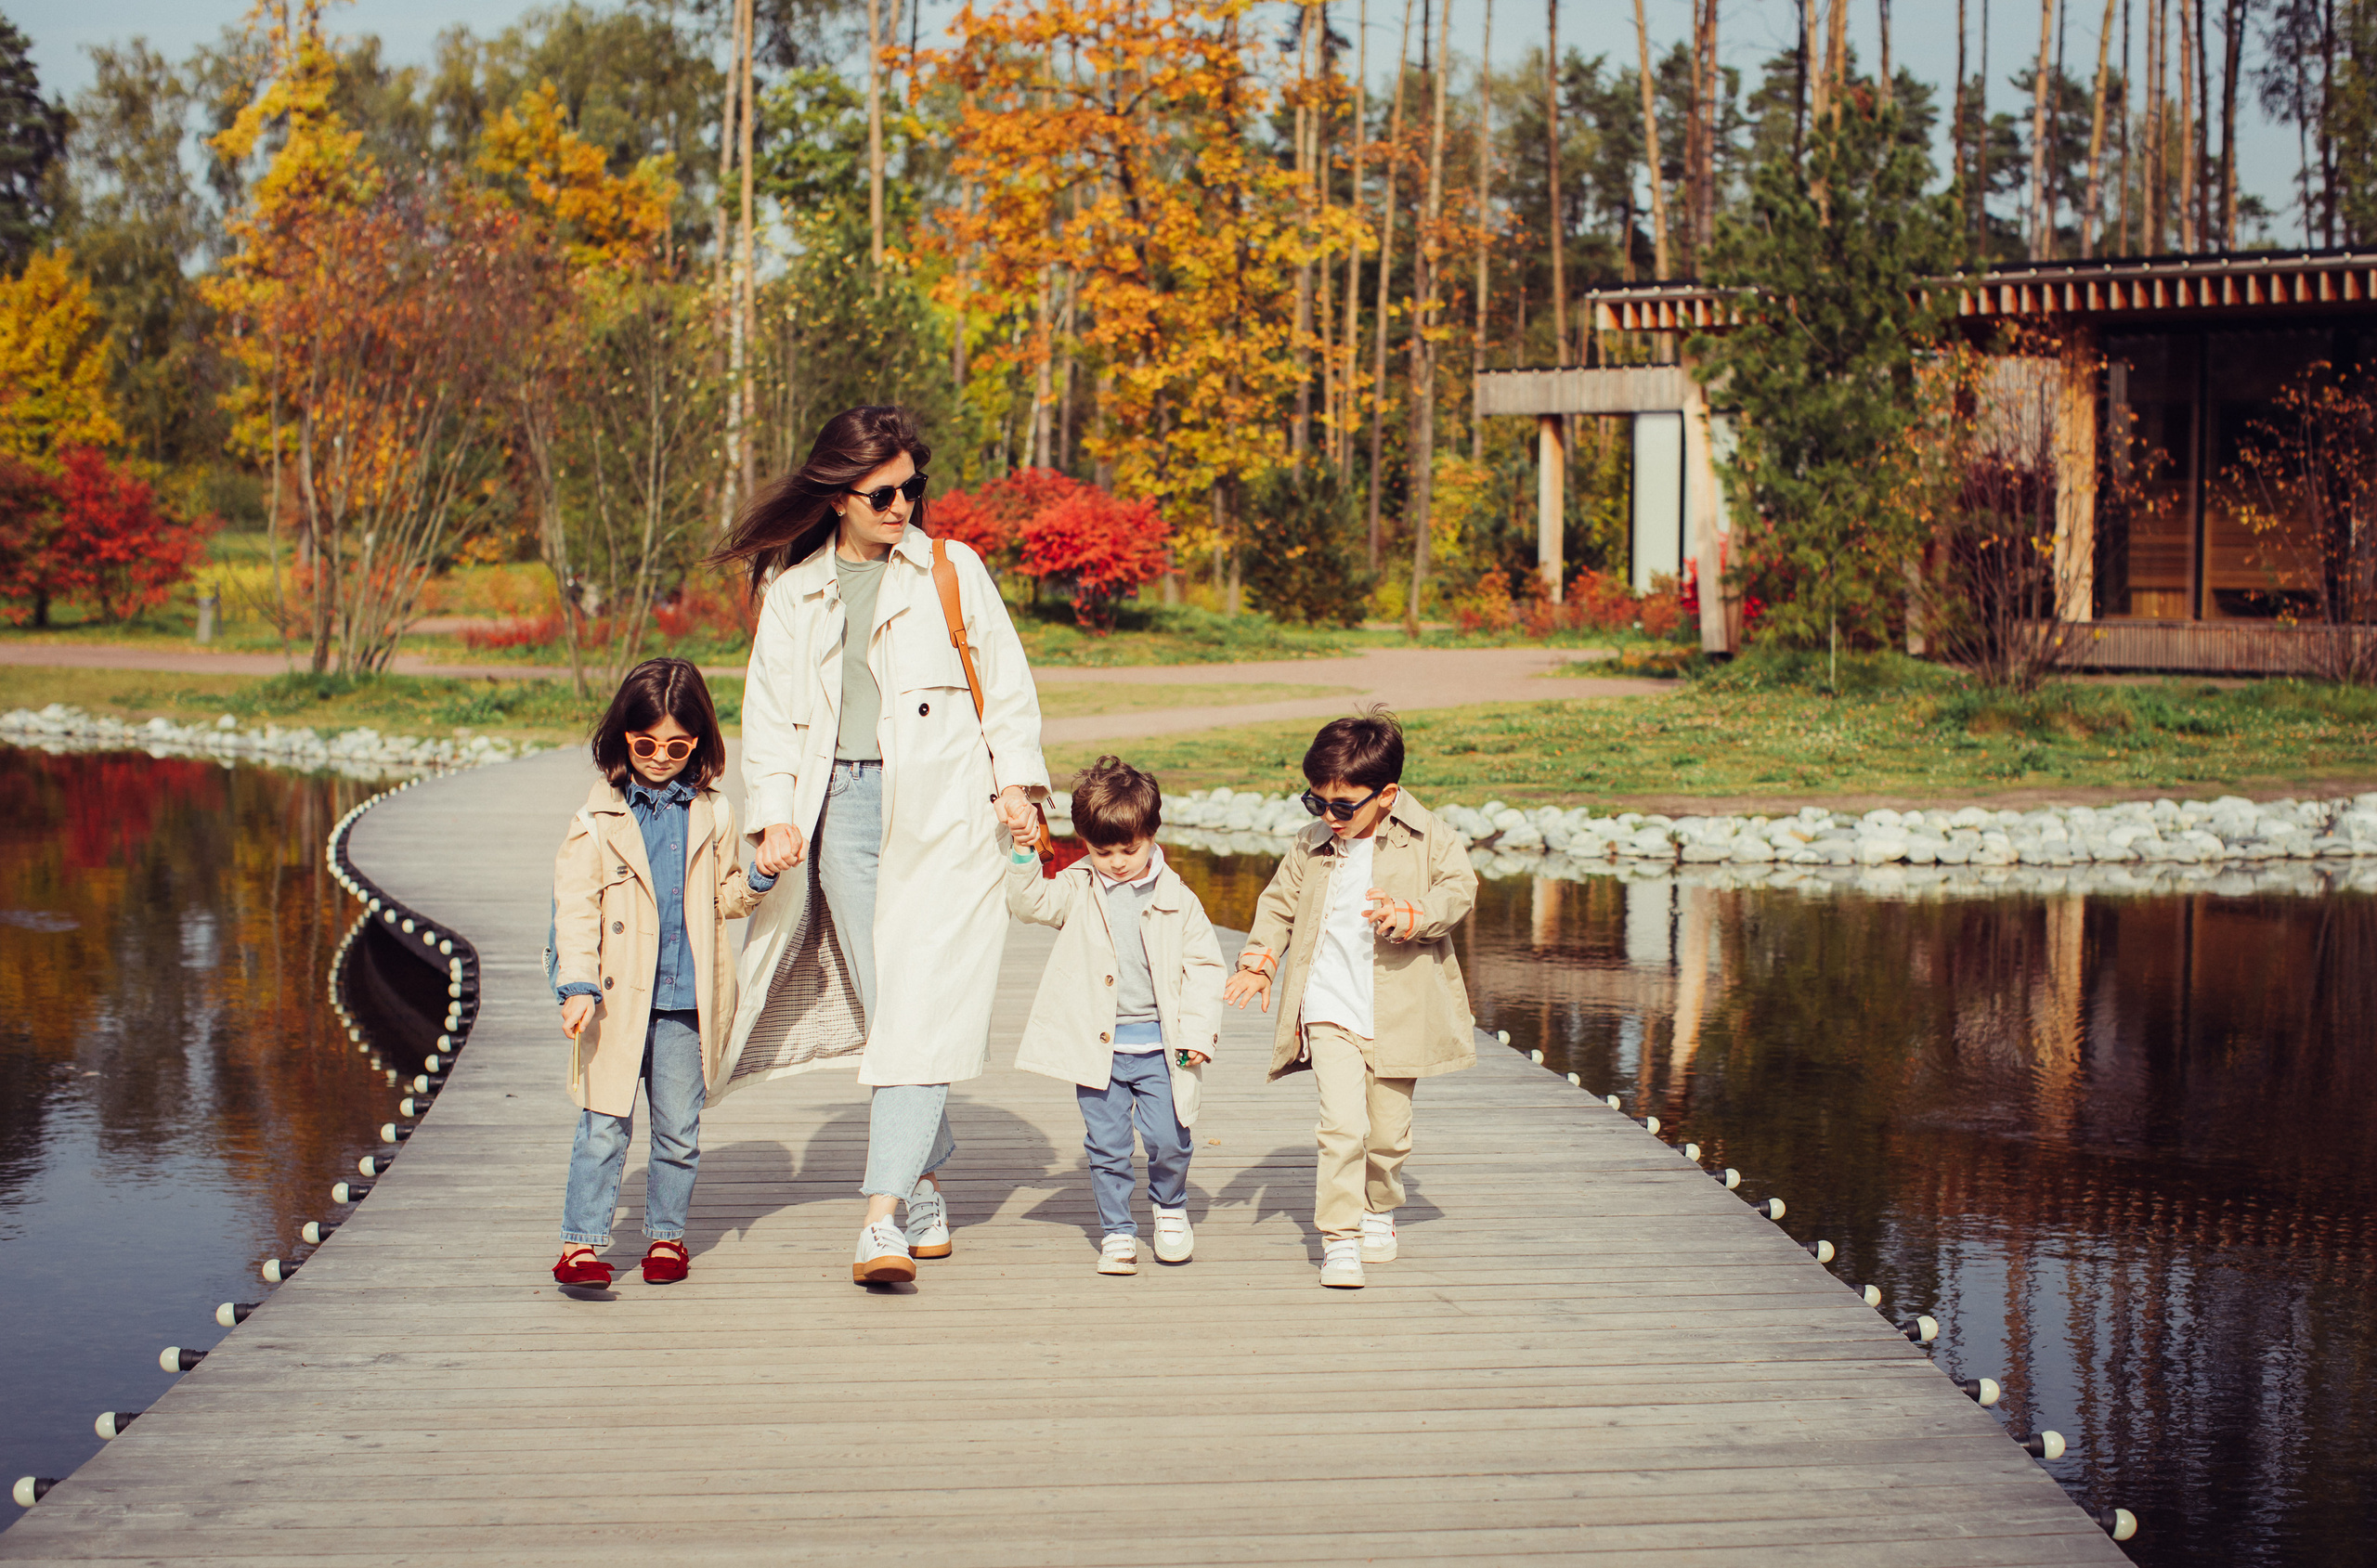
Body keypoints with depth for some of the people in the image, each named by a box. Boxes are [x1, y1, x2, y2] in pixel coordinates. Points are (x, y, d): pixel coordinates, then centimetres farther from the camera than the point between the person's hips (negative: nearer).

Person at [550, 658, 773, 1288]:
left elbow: (725, 898, 17)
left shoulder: (711, 815, 9)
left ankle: (666, 1234, 22)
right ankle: (581, 1243, 2)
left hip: (686, 1000, 3)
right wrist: (578, 986, -14)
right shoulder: (599, 818, -1)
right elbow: (575, 907, -5)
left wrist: (760, 875, -3)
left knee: (678, 1130, 7)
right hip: (617, 1000, -2)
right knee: (603, 1129, -4)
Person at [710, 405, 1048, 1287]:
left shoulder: (952, 571, 8)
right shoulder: (793, 592, 12)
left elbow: (1005, 684, 10)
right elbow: (770, 711, 12)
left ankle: (885, 1213, -19)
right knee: (883, 1007, 0)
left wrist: (1016, 781, -3)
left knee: (922, 1005, -13)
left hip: (943, 808, -2)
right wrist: (774, 815, 0)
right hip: (845, 808, 2)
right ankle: (927, 1195, 14)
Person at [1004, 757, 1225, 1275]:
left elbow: (1204, 965, 1)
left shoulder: (1175, 898, 0)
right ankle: (1117, 1232, 17)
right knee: (1106, 1145, 3)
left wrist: (1198, 1032, -6)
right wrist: (1023, 853, -18)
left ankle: (1170, 1208, 26)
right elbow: (1029, 903, -5)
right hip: (1097, 1044, 1)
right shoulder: (1077, 890, 4)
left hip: (1159, 1043, -1)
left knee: (1168, 1139, -2)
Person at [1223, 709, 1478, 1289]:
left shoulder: (1427, 840, -2)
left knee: (1389, 1130, 11)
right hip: (1329, 1010, 0)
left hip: (1395, 1016, 0)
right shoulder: (1311, 845, 5)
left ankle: (1379, 1209, 38)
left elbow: (1458, 888, -10)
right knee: (1343, 1124, -14)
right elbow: (1279, 903, 15)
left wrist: (1408, 915, -27)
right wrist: (1260, 962, 2)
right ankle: (1339, 1238, -7)